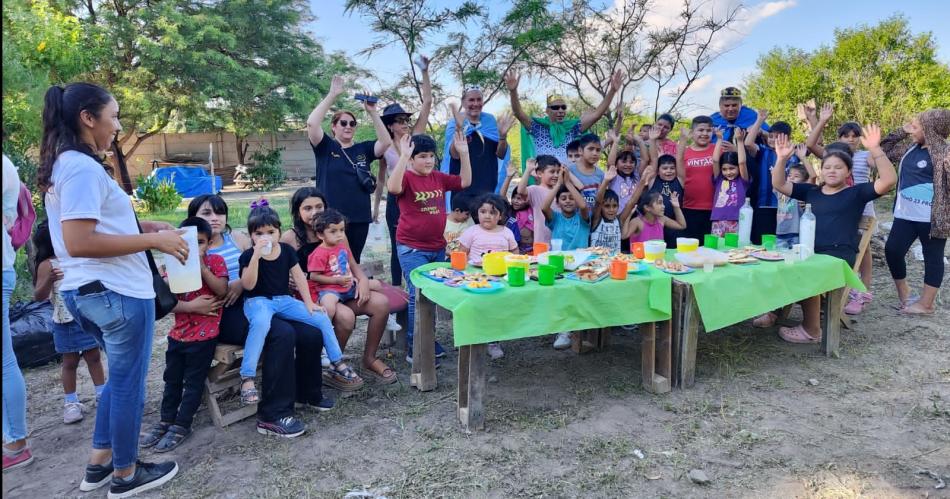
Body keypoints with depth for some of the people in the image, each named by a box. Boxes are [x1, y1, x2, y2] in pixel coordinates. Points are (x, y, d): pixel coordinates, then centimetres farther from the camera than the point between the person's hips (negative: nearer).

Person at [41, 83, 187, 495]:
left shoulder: (64, 164, 13)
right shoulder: (83, 167, -18)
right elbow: (78, 242, -26)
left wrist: (144, 226, 12)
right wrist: (152, 240, -22)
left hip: (88, 290, 10)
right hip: (117, 292, -10)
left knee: (121, 376, 23)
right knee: (128, 381, 6)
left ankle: (99, 464, 32)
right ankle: (126, 475, 22)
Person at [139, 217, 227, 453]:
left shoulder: (215, 261, -3)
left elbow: (221, 290, -17)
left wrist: (201, 266, -21)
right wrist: (191, 306, -22)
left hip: (204, 333, -4)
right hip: (179, 332, 4)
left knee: (193, 380, 4)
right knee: (172, 379, 15)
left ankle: (182, 425, 14)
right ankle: (166, 420, 29)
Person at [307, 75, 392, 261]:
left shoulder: (363, 149, 9)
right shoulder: (326, 147, 1)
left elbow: (386, 142, -5)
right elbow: (312, 123, -14)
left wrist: (372, 112, -11)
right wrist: (332, 95, -15)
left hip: (359, 219, 3)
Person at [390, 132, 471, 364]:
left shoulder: (439, 178, 8)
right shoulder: (406, 178, -11)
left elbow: (465, 182, 9)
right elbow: (393, 187, -32)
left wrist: (464, 153, 1)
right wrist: (403, 157, -36)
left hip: (438, 247, 6)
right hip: (412, 249, -6)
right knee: (419, 296, -8)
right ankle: (414, 349, 3)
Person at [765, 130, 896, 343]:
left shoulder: (856, 193, 6)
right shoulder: (811, 191, 18)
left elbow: (889, 181, -8)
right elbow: (779, 184, 13)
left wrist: (875, 150, -19)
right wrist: (782, 159, -3)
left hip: (839, 255, -5)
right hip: (809, 251, 5)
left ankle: (811, 330, -17)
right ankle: (775, 310, -2)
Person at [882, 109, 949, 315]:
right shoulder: (910, 148, 9)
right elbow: (886, 149, 23)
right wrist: (901, 131, 9)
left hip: (930, 217, -7)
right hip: (905, 214, 7)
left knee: (932, 257, 5)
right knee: (892, 250, 7)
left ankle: (926, 303, 12)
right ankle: (903, 291, 26)